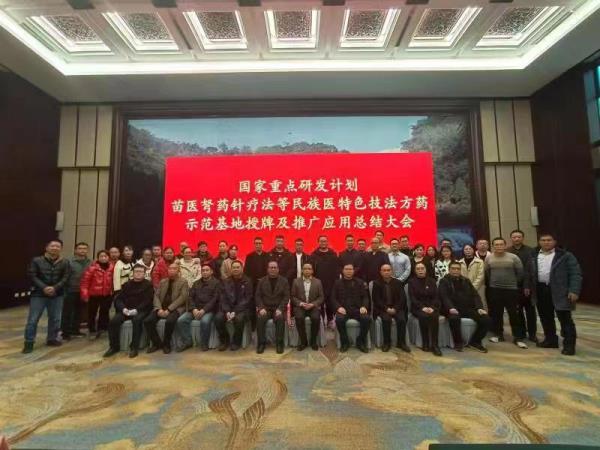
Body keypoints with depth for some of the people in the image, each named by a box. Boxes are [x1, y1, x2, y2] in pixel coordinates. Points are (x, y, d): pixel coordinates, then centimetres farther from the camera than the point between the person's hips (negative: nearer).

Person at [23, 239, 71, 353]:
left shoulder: (65, 263, 2)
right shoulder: (36, 260, -2)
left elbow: (65, 278, -3)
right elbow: (32, 276, -6)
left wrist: (54, 288, -17)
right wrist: (44, 288, -17)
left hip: (57, 295, 2)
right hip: (38, 294, -2)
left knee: (55, 318, 9)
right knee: (33, 319, 1)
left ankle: (52, 339, 24)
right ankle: (29, 342, 13)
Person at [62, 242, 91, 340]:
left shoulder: (90, 262, 4)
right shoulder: (69, 261, -7)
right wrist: (64, 289, -14)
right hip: (71, 291, -4)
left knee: (78, 312, 15)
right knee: (67, 312, 3)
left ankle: (75, 330, 28)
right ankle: (66, 332, 14)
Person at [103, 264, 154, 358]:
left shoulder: (148, 285, 2)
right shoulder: (127, 284, 16)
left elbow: (148, 301, -7)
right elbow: (118, 299, 9)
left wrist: (136, 310, -21)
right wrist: (123, 309, -11)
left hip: (141, 310, -4)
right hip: (126, 310, 5)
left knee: (137, 320, -35)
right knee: (113, 321, -20)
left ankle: (134, 347, -24)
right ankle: (114, 346, -3)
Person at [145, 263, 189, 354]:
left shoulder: (183, 282, 2)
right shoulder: (162, 282, 17)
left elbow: (182, 298, -9)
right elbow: (156, 296, 8)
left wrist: (169, 309, -18)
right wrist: (159, 308, -11)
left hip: (175, 308, -5)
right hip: (161, 308, 5)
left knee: (170, 321, -34)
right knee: (147, 321, -19)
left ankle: (166, 344, -6)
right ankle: (157, 343, 3)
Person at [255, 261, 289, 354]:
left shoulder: (284, 281, 4)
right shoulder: (262, 281, 8)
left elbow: (286, 296, -2)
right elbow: (257, 296, 4)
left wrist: (280, 308, -16)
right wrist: (261, 308, -13)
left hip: (278, 308, -1)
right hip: (265, 307, 1)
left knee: (280, 318, -32)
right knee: (260, 318, -29)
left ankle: (279, 343, -16)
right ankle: (261, 343, -14)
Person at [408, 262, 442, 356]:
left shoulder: (432, 281, 11)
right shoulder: (412, 281, 5)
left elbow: (436, 297, 4)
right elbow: (412, 298, -4)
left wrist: (432, 307, -14)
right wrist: (422, 307, -19)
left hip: (431, 306, 2)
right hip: (418, 307, -1)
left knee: (435, 316, -30)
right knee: (423, 316, -33)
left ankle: (434, 345, -25)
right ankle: (425, 344, -20)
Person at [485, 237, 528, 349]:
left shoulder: (513, 257, -5)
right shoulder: (488, 258, 1)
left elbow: (520, 272, 2)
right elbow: (486, 273, 11)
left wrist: (514, 282, 9)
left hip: (511, 289, -2)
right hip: (494, 289, 2)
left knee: (514, 314, 1)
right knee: (496, 313, 10)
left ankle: (518, 337, 11)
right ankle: (498, 334, 22)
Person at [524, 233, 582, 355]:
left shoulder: (566, 256, -4)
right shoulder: (534, 256, 10)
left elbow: (576, 274, -8)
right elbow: (529, 273, 19)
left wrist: (574, 291, -15)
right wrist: (527, 286, 14)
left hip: (560, 292, -5)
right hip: (541, 290, 5)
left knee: (565, 319, 0)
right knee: (545, 318, 13)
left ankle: (569, 344, 10)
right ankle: (550, 340, 26)